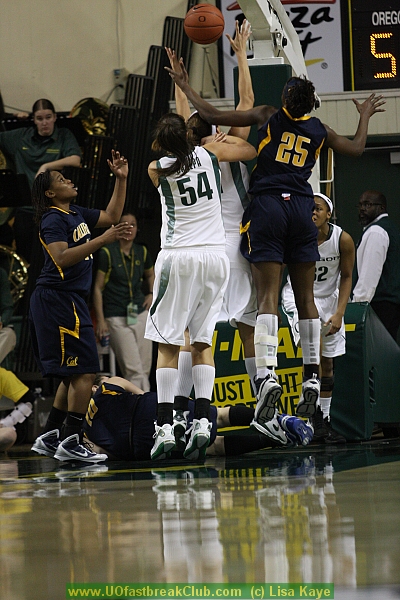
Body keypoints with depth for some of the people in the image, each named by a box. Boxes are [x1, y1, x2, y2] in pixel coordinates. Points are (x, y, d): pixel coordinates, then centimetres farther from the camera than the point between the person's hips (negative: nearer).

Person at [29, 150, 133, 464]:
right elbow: (62, 258, -25)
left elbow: (111, 216, 25)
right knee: (84, 371, -13)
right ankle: (70, 442, -12)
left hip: (70, 300, 10)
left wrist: (121, 180, 15)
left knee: (74, 374, 15)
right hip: (58, 299, -10)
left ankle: (50, 438, 19)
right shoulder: (54, 220, -12)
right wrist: (103, 240, -30)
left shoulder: (77, 214, 15)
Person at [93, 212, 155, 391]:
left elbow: (150, 275, 31)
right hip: (117, 319, -6)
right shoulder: (107, 253, -7)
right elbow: (98, 288, -5)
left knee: (145, 369, 4)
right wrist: (100, 320, -9)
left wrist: (151, 294, 12)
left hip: (141, 314, 6)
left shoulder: (142, 252, 9)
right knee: (133, 370, -15)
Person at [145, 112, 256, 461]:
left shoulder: (157, 169, 0)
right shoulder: (209, 152, 3)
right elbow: (250, 151, 22)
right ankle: (202, 421, -5)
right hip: (216, 255, 2)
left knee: (168, 344, 0)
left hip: (178, 258, -2)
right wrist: (222, 137, 35)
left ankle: (165, 426, -9)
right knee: (202, 342, 7)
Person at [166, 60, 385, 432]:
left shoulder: (268, 116, 1)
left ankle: (267, 375, -27)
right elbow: (356, 149, 28)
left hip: (267, 207, -3)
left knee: (268, 297, -11)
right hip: (301, 209, 3)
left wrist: (184, 86, 17)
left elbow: (210, 115, 2)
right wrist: (365, 116, 45)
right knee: (305, 297, 9)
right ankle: (311, 379, 10)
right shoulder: (320, 131, 10)